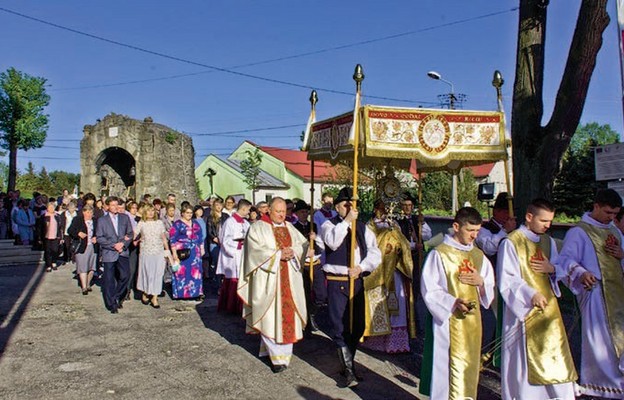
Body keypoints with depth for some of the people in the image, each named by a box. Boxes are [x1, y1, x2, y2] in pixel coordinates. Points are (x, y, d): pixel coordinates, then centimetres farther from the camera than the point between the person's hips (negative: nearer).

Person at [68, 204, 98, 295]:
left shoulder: (95, 221, 10)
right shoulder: (77, 220, 2)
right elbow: (70, 230, -2)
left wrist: (96, 238, -5)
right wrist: (78, 233, -19)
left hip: (93, 247, 3)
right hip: (81, 247, -3)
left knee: (92, 268, 8)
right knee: (82, 268, -5)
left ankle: (88, 284, 26)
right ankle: (84, 287, -2)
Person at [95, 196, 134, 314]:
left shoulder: (125, 218, 11)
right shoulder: (102, 220, 5)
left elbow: (130, 233, 10)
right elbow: (99, 238, -1)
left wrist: (123, 243, -9)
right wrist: (114, 245, -11)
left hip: (123, 252, 2)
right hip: (109, 253, -1)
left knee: (125, 275, -10)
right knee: (109, 280, 2)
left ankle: (117, 297, 13)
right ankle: (111, 304, 14)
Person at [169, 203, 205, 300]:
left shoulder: (195, 223, 13)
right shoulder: (177, 224, -2)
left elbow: (200, 237, 18)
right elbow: (172, 239, -6)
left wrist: (202, 248, 13)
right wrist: (174, 253, -11)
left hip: (195, 252, 4)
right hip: (182, 253, -4)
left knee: (196, 272, 1)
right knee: (182, 272, -3)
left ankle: (196, 292, 5)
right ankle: (181, 292, 5)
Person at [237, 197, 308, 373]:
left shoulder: (290, 228, 16)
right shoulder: (258, 227, 0)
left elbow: (303, 244, 8)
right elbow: (256, 250, -12)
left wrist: (293, 251, -12)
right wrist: (278, 254, -17)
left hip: (289, 279, 5)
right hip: (268, 279, -5)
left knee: (287, 313, 5)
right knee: (270, 315, -6)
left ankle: (270, 348, 19)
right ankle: (278, 356, -1)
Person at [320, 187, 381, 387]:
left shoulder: (362, 228, 10)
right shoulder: (329, 225, -1)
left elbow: (375, 252, 4)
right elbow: (332, 242, -24)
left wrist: (360, 268, -11)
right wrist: (347, 220, -20)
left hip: (357, 280, 5)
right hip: (336, 282, -4)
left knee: (357, 325, 12)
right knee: (340, 326, -5)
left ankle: (347, 361, 31)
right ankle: (349, 370, 4)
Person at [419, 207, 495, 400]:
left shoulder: (479, 255, 10)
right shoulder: (439, 253, -8)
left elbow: (490, 289, 15)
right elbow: (429, 290, -9)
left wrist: (481, 282, -7)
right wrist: (453, 302, -22)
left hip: (472, 321, 6)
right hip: (449, 320, -5)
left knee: (470, 368, 11)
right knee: (450, 368, -4)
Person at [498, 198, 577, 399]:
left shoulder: (548, 241, 9)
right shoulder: (511, 243, -12)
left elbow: (560, 272, 14)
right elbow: (506, 280, -14)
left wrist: (552, 269, -8)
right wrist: (531, 294, -25)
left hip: (548, 308, 6)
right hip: (523, 309, -6)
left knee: (555, 354, 9)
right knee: (524, 359, 3)